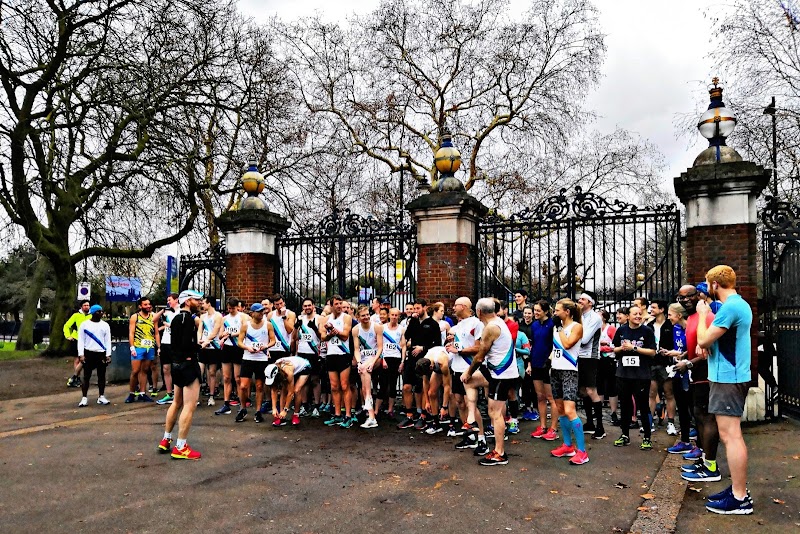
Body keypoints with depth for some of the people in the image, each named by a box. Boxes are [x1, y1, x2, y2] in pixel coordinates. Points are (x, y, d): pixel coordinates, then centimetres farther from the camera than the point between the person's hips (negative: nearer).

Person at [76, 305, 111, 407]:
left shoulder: (105, 325, 9)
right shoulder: (84, 324, 2)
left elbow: (108, 341, 7)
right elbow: (81, 340, 0)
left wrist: (108, 354, -1)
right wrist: (81, 354, -9)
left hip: (101, 354, 2)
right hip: (88, 353, -2)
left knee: (101, 376, 6)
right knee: (86, 376, 0)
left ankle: (101, 397, 14)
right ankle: (84, 398, 3)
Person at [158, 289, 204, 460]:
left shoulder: (176, 318, 13)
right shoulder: (188, 318, -16)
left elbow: (176, 341, 14)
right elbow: (187, 343, -25)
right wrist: (195, 348, -8)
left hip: (177, 363, 10)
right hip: (188, 364, -10)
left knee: (177, 403, 20)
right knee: (189, 406, -6)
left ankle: (166, 440, 28)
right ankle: (180, 448, -3)